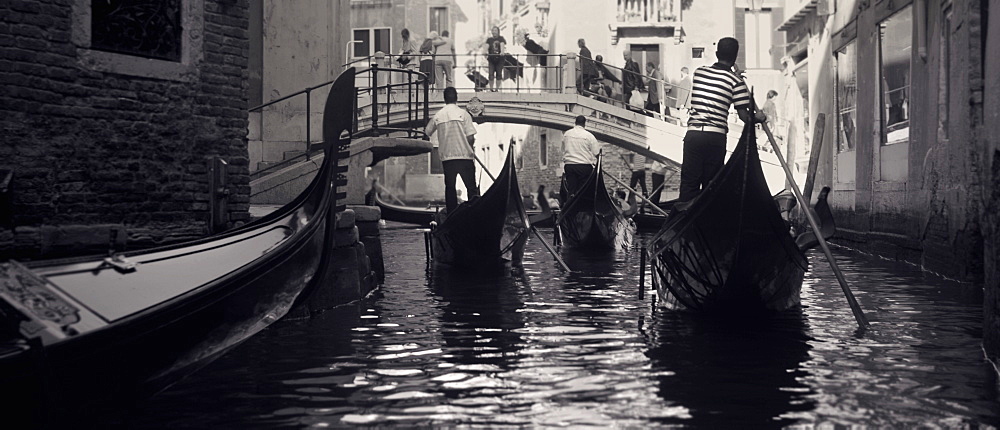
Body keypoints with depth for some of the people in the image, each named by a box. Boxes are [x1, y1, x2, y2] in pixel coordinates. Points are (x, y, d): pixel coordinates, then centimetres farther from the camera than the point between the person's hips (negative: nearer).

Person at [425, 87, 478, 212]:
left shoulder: (437, 116, 3)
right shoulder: (463, 114, -5)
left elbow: (427, 133, 11)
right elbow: (471, 137, -8)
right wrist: (469, 149, 9)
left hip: (446, 156, 3)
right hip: (464, 155, -3)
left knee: (450, 187, 9)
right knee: (471, 187, 2)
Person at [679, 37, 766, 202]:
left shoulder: (698, 72, 8)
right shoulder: (735, 80, -2)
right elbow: (743, 115, -4)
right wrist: (757, 118, 17)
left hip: (693, 133, 2)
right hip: (716, 137, -2)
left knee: (689, 182, 5)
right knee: (710, 183, 9)